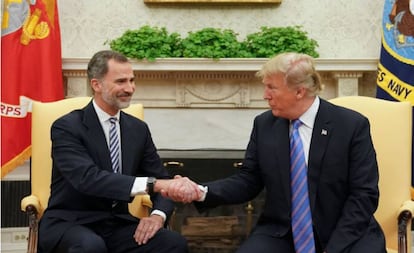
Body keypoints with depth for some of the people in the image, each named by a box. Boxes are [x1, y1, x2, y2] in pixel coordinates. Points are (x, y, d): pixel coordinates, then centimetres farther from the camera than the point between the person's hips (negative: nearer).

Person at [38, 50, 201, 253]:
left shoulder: (138, 129, 7)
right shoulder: (66, 128, -10)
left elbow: (161, 179, 9)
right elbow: (87, 178, -27)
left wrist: (158, 214, -15)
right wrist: (152, 184, -38)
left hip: (118, 224, 4)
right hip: (70, 224, -4)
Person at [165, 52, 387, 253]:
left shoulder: (352, 125, -6)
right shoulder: (264, 124, 4)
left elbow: (364, 194, -8)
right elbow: (248, 181, 7)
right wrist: (202, 192, -10)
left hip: (344, 235, -2)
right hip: (280, 234, 3)